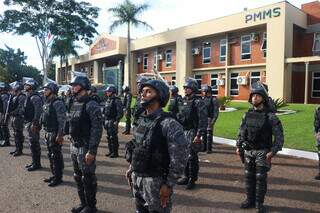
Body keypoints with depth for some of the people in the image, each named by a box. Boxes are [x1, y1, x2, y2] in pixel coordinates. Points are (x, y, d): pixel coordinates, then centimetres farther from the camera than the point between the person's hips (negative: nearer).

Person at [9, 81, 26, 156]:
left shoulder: (22, 97, -15)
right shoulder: (15, 97, 16)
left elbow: (21, 108, -21)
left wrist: (12, 112, -17)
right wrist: (10, 112, 7)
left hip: (19, 118, -10)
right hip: (14, 117, 10)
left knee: (19, 134, -3)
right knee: (16, 134, 15)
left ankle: (19, 150, 5)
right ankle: (17, 148, 24)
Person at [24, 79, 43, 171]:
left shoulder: (35, 97, -17)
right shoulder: (29, 96, 15)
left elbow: (38, 111, -23)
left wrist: (34, 123, -24)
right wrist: (28, 123, 20)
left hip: (33, 124, -10)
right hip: (30, 123, 10)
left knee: (34, 144, -3)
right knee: (32, 144, 15)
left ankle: (37, 164, 6)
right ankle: (34, 162, 25)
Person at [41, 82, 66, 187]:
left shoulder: (57, 103, -16)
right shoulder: (47, 103, 12)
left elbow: (62, 120, -20)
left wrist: (60, 135, -22)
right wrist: (46, 132, 18)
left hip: (55, 134, -9)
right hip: (48, 134, 9)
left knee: (56, 156, 0)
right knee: (50, 155, 16)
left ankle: (58, 178, 11)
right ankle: (54, 175, 29)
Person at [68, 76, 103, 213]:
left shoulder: (91, 105, -16)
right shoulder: (74, 103, 10)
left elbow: (97, 129, -20)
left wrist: (92, 151, -22)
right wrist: (72, 143, 15)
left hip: (85, 148, -8)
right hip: (74, 146, 8)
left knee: (88, 178, 4)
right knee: (78, 177, 18)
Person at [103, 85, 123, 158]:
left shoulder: (117, 100, -11)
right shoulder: (108, 100, 15)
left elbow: (120, 112, -17)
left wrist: (116, 121, -21)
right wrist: (105, 120, 18)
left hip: (113, 122, -9)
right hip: (107, 121, 9)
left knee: (113, 137, -5)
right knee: (109, 137, 14)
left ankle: (115, 152, 4)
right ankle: (111, 151, 24)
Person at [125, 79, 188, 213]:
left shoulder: (168, 124, -19)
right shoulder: (141, 120, 5)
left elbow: (180, 158, -19)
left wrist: (169, 185, -16)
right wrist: (131, 168, 14)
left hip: (156, 181, -7)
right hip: (137, 178, 7)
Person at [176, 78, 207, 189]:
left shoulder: (198, 102, -11)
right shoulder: (183, 101, 11)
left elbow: (203, 119, -16)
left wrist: (199, 135, -20)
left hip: (192, 132, -7)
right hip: (182, 132, 7)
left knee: (192, 157, -1)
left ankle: (192, 179, 14)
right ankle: (186, 177, 29)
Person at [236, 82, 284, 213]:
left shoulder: (270, 116, -10)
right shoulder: (247, 115, 4)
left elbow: (279, 136, -9)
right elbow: (241, 132, 11)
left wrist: (273, 152, -14)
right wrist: (238, 147, 6)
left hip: (262, 152, -4)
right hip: (248, 152, 4)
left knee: (260, 178, 4)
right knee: (249, 177, 11)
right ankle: (250, 200, 26)